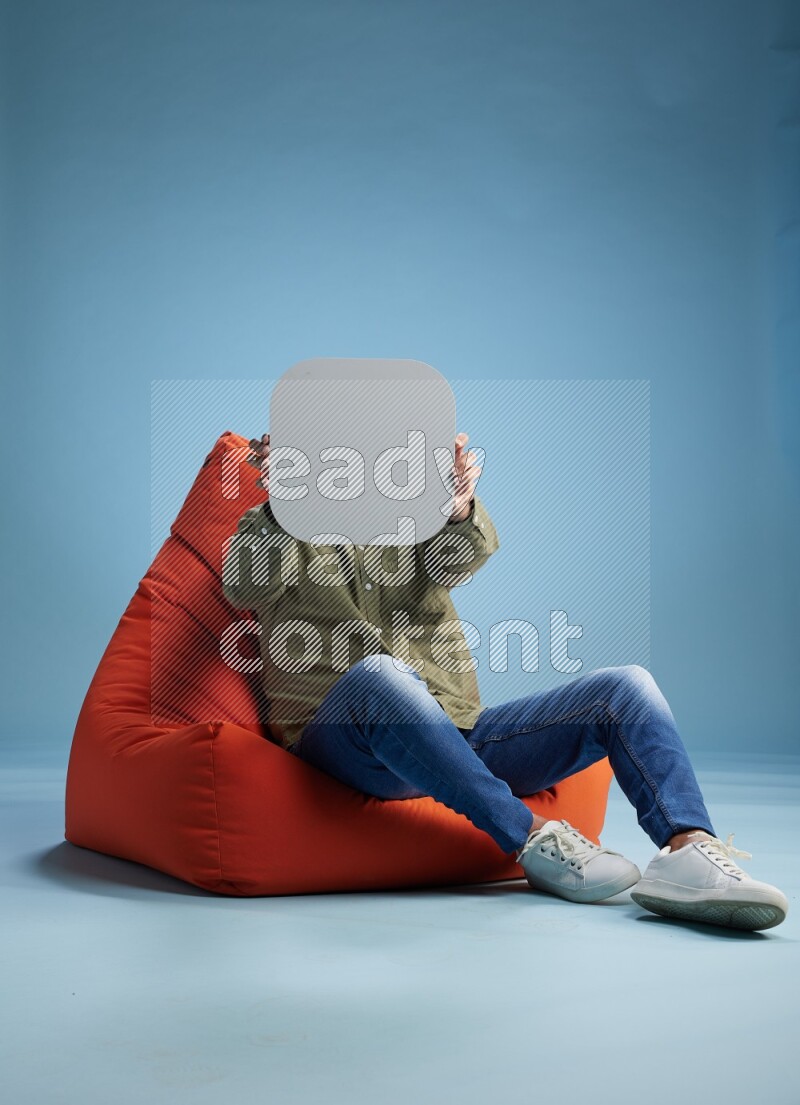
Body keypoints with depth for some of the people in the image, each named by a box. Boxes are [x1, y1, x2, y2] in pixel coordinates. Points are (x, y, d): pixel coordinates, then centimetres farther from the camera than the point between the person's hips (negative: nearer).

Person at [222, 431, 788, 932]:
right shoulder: (271, 529, 15)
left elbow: (454, 561, -4)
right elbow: (246, 585, -10)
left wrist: (460, 508, -28)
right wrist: (281, 506, -31)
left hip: (458, 739, 4)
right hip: (344, 743, -4)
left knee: (628, 686, -9)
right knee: (376, 674, -39)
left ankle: (688, 852, -32)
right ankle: (531, 836, -33)